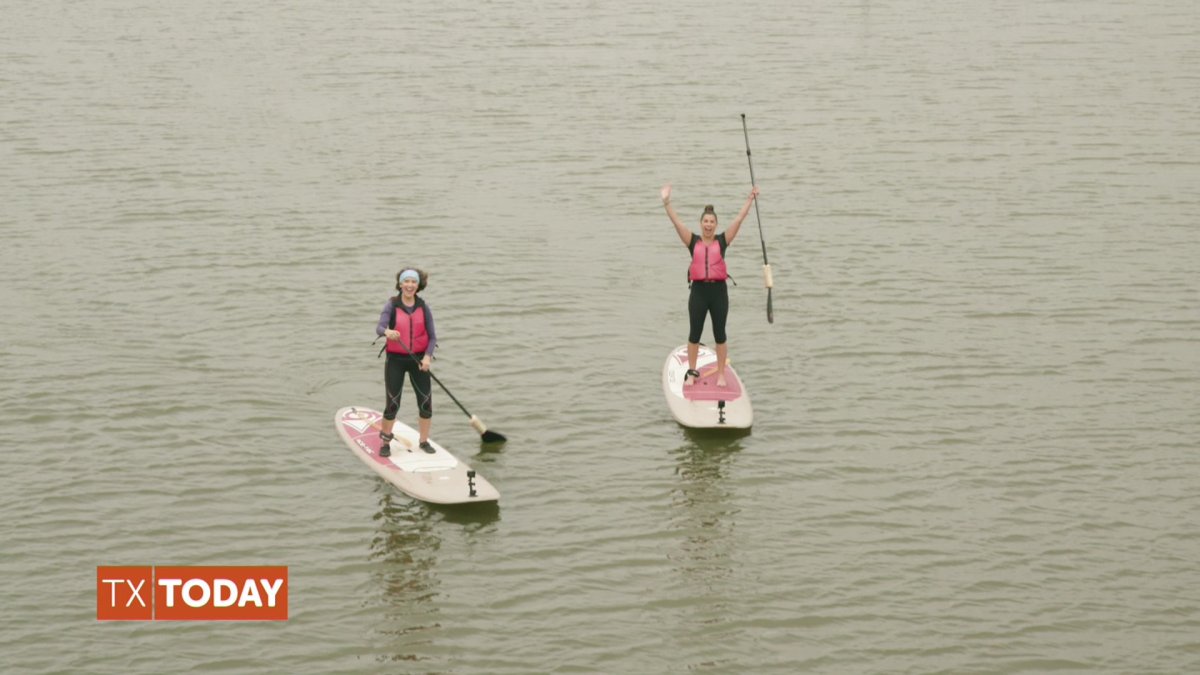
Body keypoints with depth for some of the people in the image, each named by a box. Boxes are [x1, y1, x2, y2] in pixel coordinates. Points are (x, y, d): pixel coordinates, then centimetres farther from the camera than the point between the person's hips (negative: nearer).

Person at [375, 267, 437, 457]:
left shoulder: (423, 307, 1)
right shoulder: (392, 305, -5)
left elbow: (432, 336, 2)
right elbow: (379, 327, -19)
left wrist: (427, 356, -14)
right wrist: (387, 332, -42)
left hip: (418, 359, 2)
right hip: (396, 359, -2)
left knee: (426, 402, 1)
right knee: (392, 404, -2)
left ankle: (424, 441, 18)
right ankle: (385, 442, 12)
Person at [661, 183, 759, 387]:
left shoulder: (722, 241, 3)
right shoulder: (693, 242, 3)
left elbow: (739, 219, 0)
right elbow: (676, 222, -4)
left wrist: (750, 200, -5)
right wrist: (666, 202, -13)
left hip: (718, 290, 0)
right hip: (699, 290, 0)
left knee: (719, 334, 5)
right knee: (695, 333, 5)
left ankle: (721, 374, 13)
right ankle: (692, 372, 16)